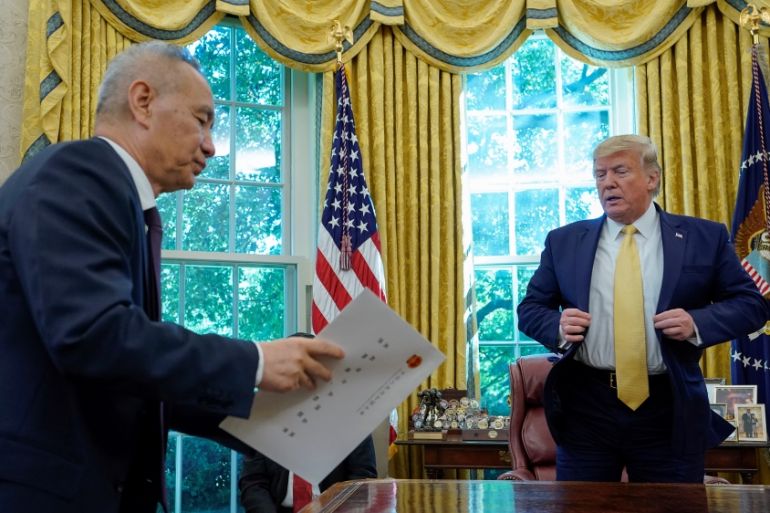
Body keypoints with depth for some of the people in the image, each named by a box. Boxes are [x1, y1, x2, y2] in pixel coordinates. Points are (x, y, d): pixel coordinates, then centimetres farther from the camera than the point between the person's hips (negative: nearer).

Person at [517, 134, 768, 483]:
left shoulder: (704, 238, 3)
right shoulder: (564, 241, 7)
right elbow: (529, 308, 11)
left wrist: (698, 323, -13)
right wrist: (557, 326, -11)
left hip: (668, 409, -1)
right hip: (584, 406, 1)